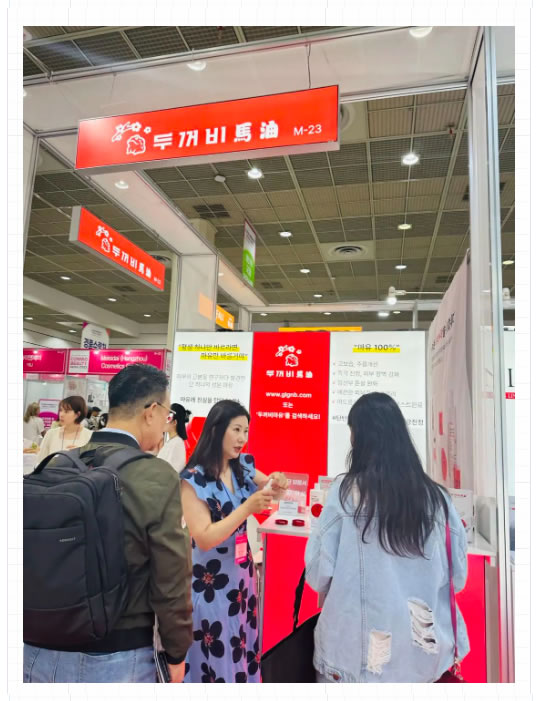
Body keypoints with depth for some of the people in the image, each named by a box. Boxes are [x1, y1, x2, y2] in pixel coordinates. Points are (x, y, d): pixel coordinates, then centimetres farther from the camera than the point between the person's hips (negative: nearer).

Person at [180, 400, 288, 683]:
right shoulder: (193, 478, -20)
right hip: (209, 579, -5)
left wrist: (275, 483, -11)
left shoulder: (243, 466, -3)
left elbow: (268, 484, 13)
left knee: (242, 646, 18)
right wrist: (248, 507, -30)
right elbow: (204, 538, -22)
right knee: (214, 653, 10)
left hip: (241, 571, 6)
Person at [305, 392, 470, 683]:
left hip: (356, 650, -3)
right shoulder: (436, 496, -7)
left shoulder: (346, 491, -16)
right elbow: (457, 576, 3)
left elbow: (319, 575, -12)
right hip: (422, 652, 3)